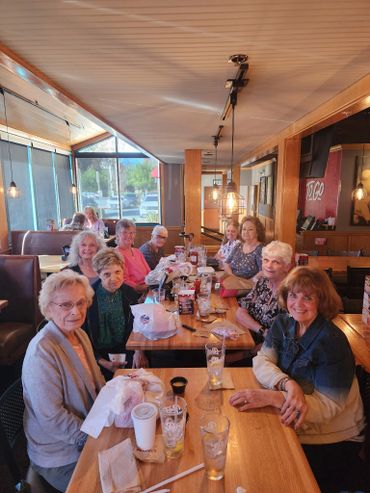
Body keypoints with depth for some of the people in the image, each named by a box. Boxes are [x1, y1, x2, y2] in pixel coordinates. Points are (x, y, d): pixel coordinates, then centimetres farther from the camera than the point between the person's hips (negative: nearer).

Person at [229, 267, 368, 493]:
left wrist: (271, 397, -34)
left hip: (333, 440, -5)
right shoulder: (283, 324, -4)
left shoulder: (331, 341, -22)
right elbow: (262, 361, -10)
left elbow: (328, 406, -23)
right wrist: (288, 384, -30)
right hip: (295, 425, 5)